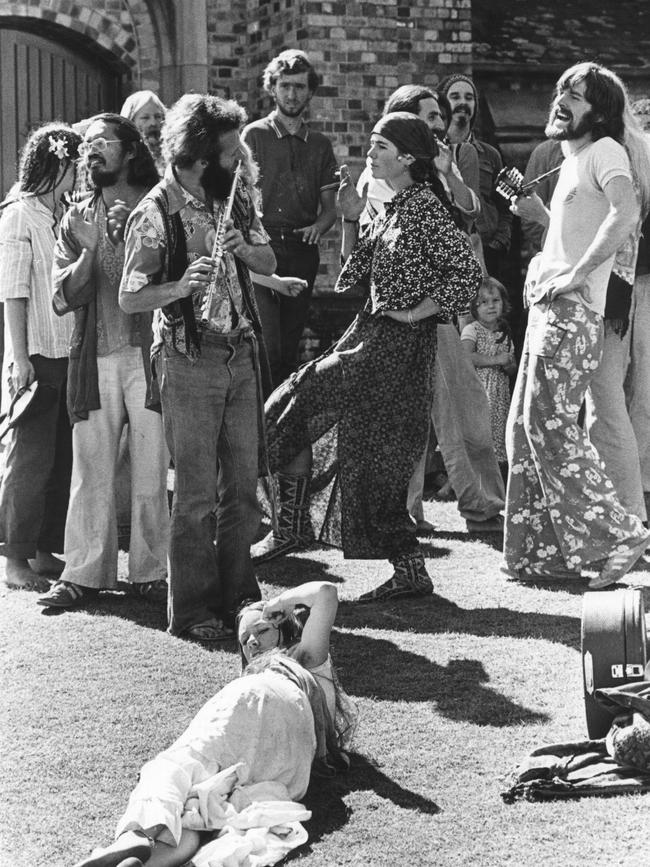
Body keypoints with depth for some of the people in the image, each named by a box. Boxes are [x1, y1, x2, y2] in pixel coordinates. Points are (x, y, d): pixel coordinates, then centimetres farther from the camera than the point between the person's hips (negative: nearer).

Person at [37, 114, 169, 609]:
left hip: (149, 353, -2)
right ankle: (84, 573, 9)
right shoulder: (78, 220, 12)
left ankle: (149, 572, 9)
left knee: (152, 471, 0)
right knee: (91, 471, 2)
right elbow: (63, 297, 3)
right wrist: (96, 246, -10)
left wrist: (129, 239, -12)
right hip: (96, 358, 2)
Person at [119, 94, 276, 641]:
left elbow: (269, 263, 9)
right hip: (190, 359, -6)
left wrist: (242, 247, -12)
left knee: (244, 484, 11)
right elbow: (131, 299, -13)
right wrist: (179, 286, -30)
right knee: (196, 493, -3)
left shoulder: (238, 196, 6)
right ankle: (193, 610, 6)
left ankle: (237, 595, 22)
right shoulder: (156, 214, -12)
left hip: (242, 354, 6)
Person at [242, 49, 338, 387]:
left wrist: (319, 226, -7)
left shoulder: (320, 144, 15)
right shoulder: (254, 135, 4)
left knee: (289, 347, 6)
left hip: (302, 249, 4)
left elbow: (330, 206, 16)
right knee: (267, 347, -15)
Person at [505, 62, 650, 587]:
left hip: (573, 310, -10)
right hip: (547, 309, 10)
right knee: (527, 427, 8)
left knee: (548, 422, -14)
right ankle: (545, 552, 12)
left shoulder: (605, 150, -7)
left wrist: (576, 274, -23)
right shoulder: (573, 161, 22)